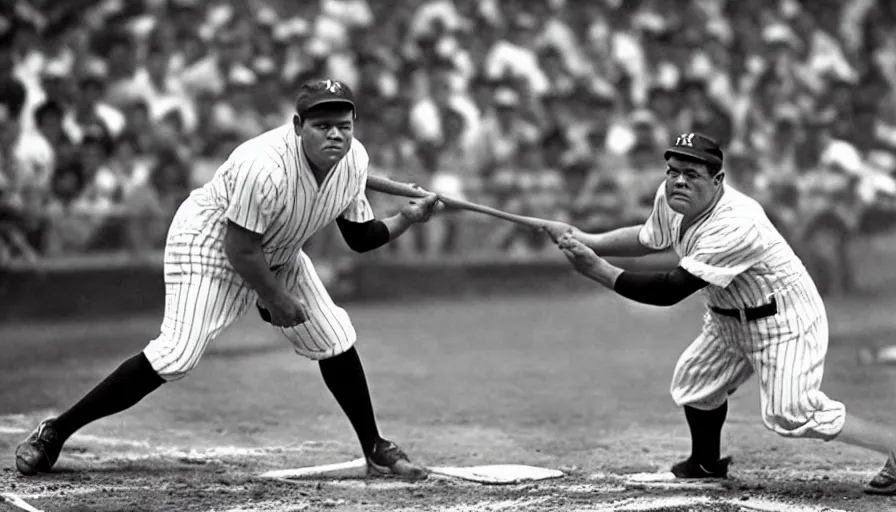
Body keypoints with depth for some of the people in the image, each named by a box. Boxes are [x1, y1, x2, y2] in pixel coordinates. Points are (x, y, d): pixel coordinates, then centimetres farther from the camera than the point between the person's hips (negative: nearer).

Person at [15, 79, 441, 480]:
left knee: (336, 340, 4)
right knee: (176, 357, -21)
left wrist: (407, 218, -14)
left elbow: (360, 237, 1)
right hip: (209, 248, -8)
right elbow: (241, 251, -29)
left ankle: (375, 451, 23)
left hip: (278, 257, 8)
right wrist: (277, 299, -16)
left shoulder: (353, 159, -12)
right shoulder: (265, 166, -36)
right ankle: (54, 433, -15)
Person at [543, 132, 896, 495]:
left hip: (782, 319, -9)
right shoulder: (670, 200, -9)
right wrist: (585, 241, 1)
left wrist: (597, 271, -34)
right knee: (694, 382, 16)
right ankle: (707, 464, 41)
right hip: (728, 318, 9)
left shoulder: (735, 226, -36)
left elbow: (671, 291, -36)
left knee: (791, 414, -20)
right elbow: (647, 239, 13)